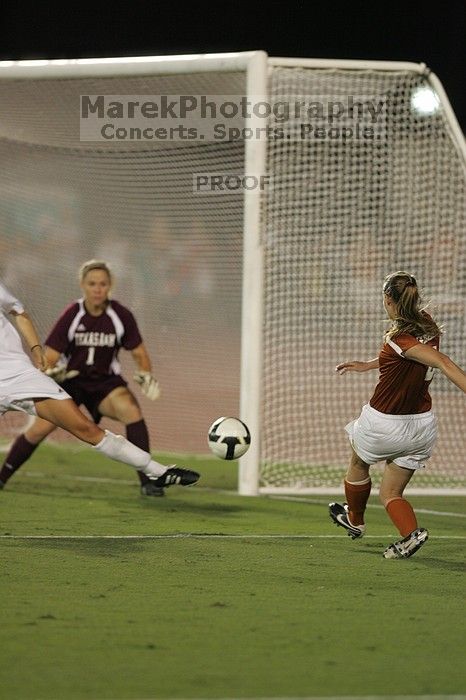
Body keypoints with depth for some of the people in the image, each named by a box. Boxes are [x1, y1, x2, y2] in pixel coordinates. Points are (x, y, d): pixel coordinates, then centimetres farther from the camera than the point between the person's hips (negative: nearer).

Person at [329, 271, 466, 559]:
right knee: (391, 493, 16)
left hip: (384, 424, -6)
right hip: (422, 424, 6)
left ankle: (355, 519, 48)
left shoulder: (399, 338, -27)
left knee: (358, 465, 27)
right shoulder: (427, 323, -4)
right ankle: (411, 531, -10)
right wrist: (367, 365, 23)